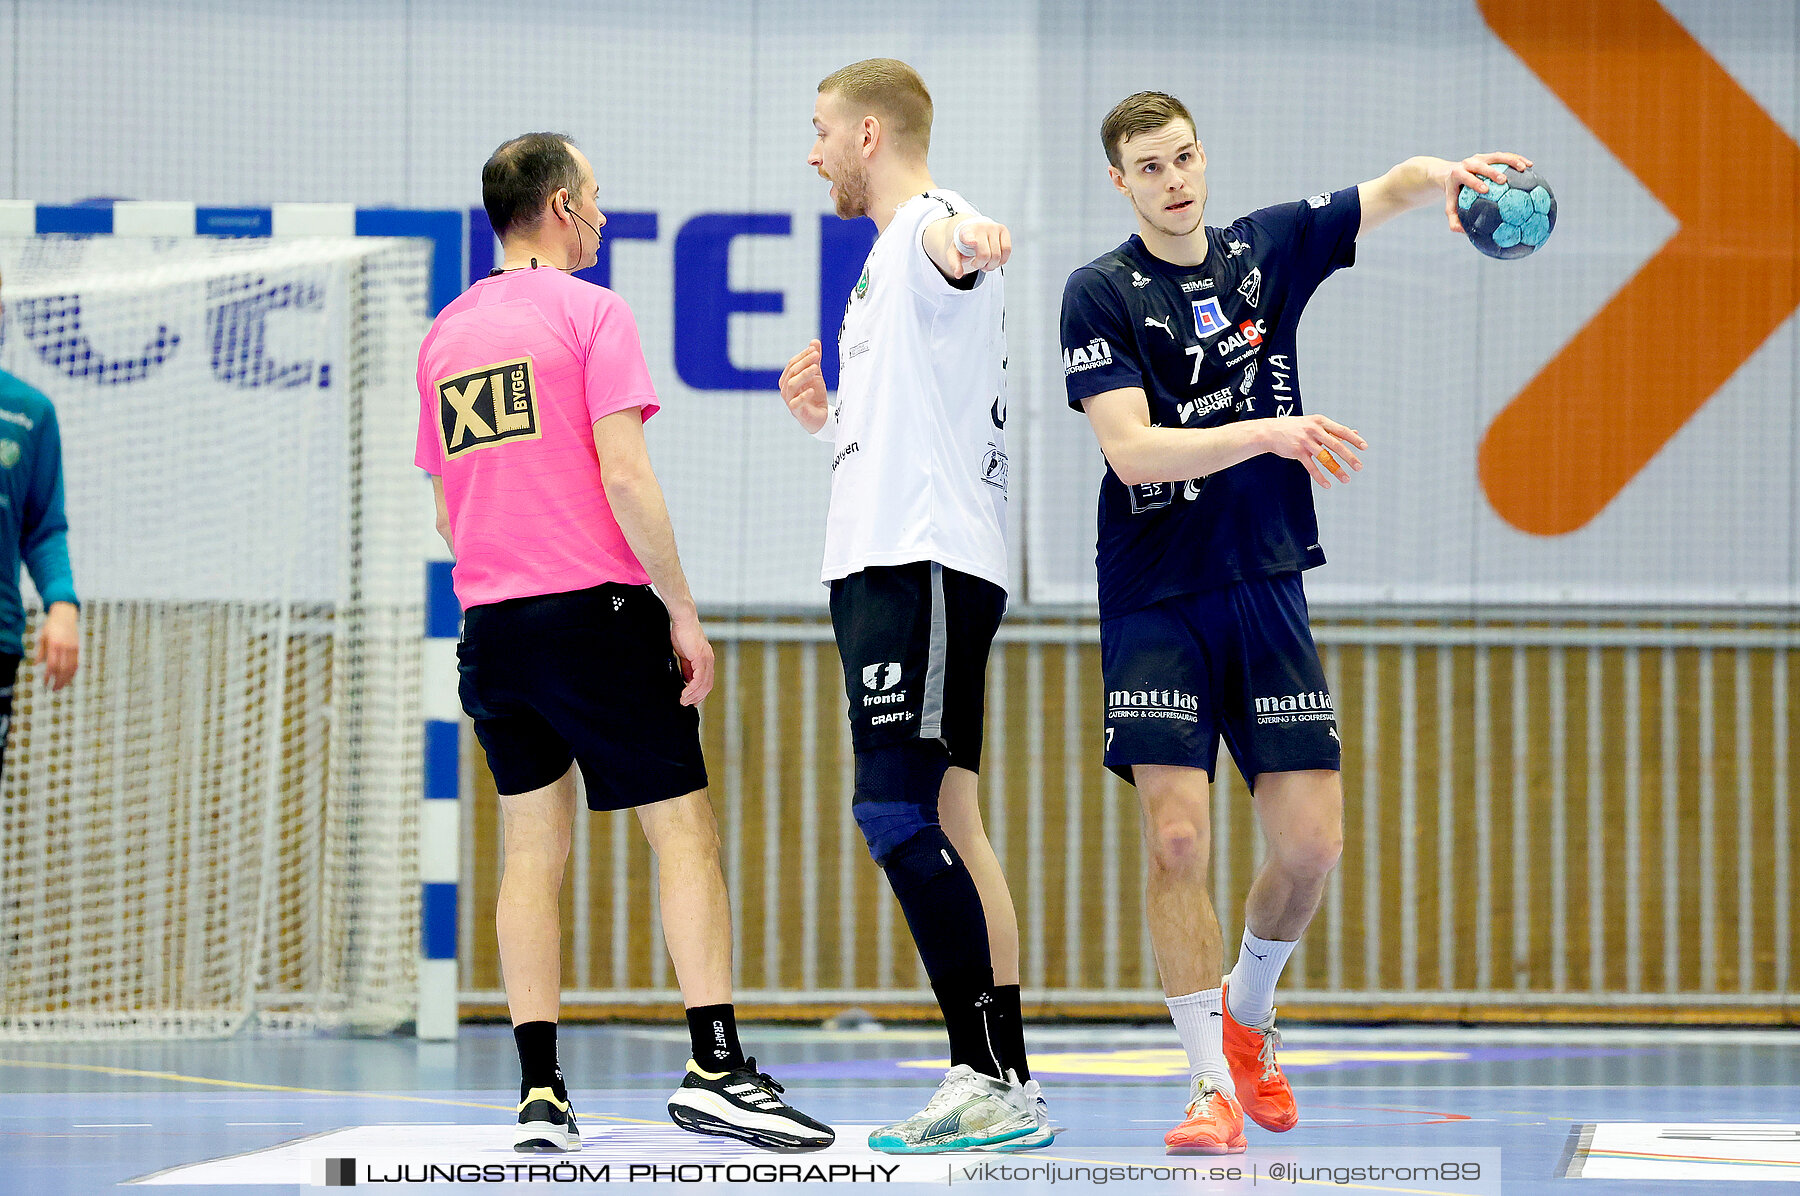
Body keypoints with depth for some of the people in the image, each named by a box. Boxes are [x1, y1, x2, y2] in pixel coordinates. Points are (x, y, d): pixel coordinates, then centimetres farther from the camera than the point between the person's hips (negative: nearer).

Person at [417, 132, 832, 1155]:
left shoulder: (446, 334, 14)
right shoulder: (591, 312, -5)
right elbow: (625, 474, -13)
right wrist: (682, 609, -9)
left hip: (490, 623, 6)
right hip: (596, 609, -6)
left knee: (534, 847, 8)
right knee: (684, 830, -3)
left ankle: (541, 1092, 3)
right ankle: (716, 1069, -12)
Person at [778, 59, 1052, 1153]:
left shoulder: (927, 223, -8)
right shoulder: (891, 256, 25)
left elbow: (952, 235, -36)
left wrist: (964, 238, -59)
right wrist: (834, 419, 18)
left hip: (925, 564, -11)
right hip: (887, 564, 11)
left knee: (901, 813, -17)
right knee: (944, 825, 8)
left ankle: (1001, 1080, -18)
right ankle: (992, 1083, 9)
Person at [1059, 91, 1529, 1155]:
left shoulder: (1267, 249, 7)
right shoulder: (1102, 295, -5)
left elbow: (1388, 194, 2)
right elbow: (1130, 448, -16)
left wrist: (1444, 176, -22)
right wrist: (1267, 434, -28)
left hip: (1267, 589, 4)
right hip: (1154, 602, -3)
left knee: (1313, 841, -1)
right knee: (1178, 835, -14)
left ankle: (1248, 1014, 27)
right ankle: (1213, 1084, -7)